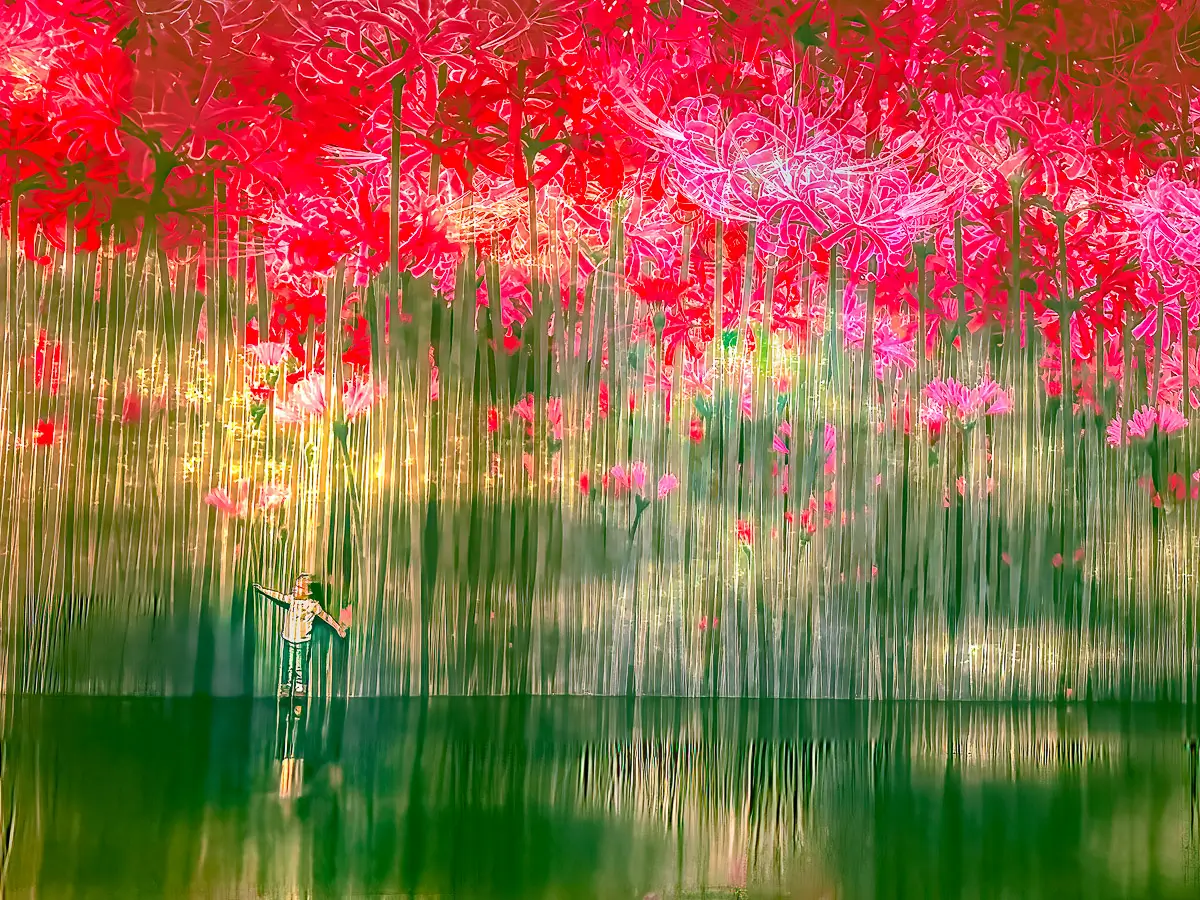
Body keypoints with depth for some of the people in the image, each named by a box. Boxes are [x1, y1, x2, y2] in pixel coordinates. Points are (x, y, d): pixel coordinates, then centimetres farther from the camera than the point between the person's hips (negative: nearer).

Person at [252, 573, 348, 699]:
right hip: (288, 640, 4)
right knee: (287, 666, 7)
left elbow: (325, 616, -3)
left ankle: (300, 691, 6)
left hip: (303, 641, -4)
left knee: (300, 667, -2)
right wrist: (263, 589, 23)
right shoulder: (291, 599, 3)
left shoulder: (312, 604, -8)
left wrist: (338, 627, -2)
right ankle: (285, 690, 16)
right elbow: (278, 596, 15)